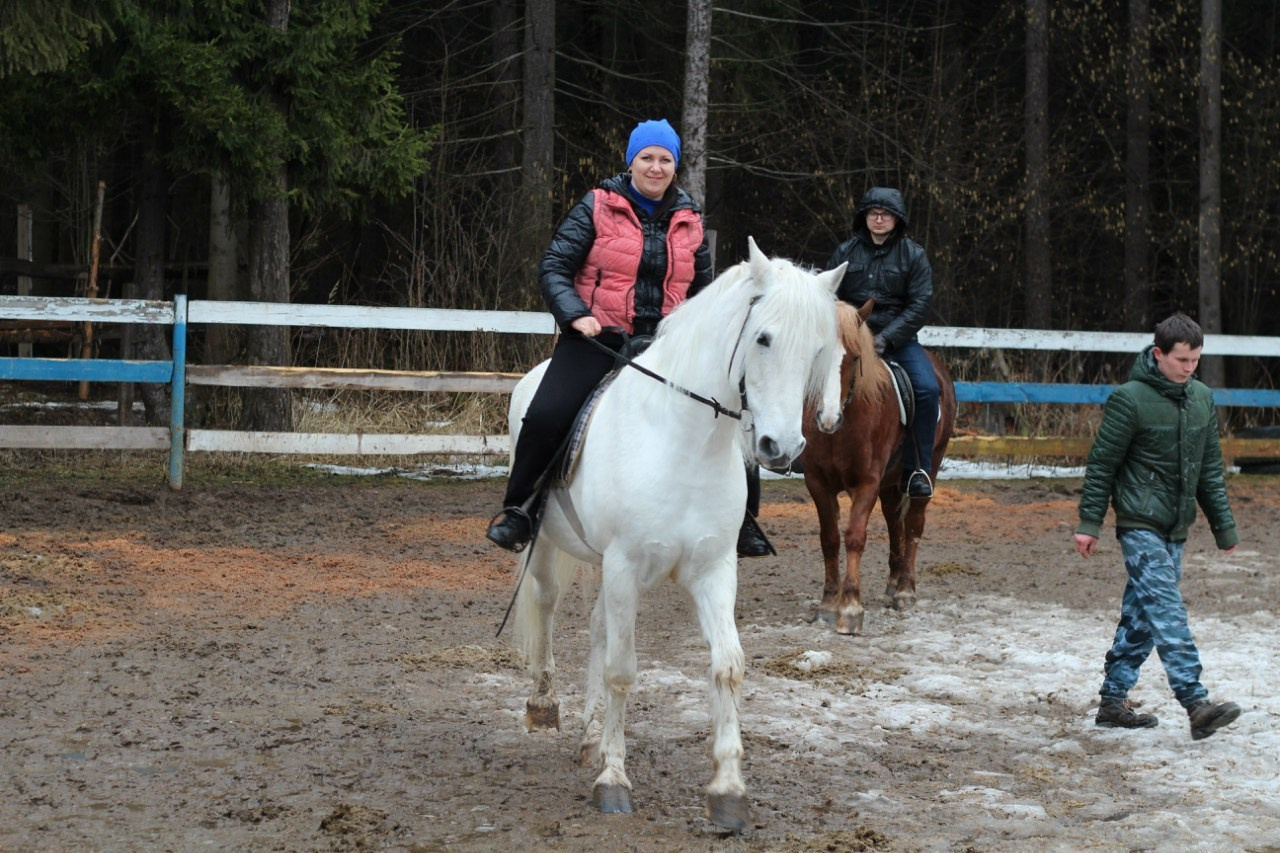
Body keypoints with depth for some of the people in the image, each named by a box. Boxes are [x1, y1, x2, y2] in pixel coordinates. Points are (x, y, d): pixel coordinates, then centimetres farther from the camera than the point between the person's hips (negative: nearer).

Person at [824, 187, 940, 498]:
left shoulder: (913, 254, 3)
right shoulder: (846, 252, 8)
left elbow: (919, 305, -4)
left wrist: (886, 338, -15)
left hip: (898, 339, -2)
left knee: (927, 389, -25)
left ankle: (918, 470, -16)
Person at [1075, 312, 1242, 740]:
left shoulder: (1202, 399, 9)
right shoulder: (1130, 399, -11)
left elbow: (1210, 469, 16)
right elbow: (1101, 464, -7)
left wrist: (1224, 527, 14)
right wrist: (1089, 523, -8)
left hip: (1175, 529, 7)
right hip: (1140, 524, -7)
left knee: (1141, 617, 10)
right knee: (1168, 613, -15)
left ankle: (1113, 700, 18)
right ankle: (1196, 704, -24)